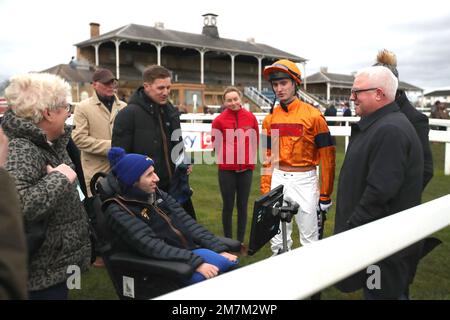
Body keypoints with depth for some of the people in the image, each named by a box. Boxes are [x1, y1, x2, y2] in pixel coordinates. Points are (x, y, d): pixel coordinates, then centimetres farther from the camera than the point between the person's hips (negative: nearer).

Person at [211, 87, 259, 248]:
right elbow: (216, 144, 3)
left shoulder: (251, 117, 0)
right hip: (226, 170, -2)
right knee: (228, 206, 6)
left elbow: (255, 141, 9)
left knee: (242, 206, 10)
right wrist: (227, 158, 4)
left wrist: (250, 160, 8)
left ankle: (241, 241, 22)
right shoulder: (219, 120, -7)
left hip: (246, 169, 2)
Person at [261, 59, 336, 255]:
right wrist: (265, 190, 10)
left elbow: (327, 156, -8)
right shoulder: (270, 119, 6)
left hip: (304, 180, -4)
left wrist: (325, 194, -7)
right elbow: (268, 157, 11)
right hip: (278, 180, 5)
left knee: (309, 236, 6)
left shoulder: (313, 115, -10)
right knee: (277, 237, 14)